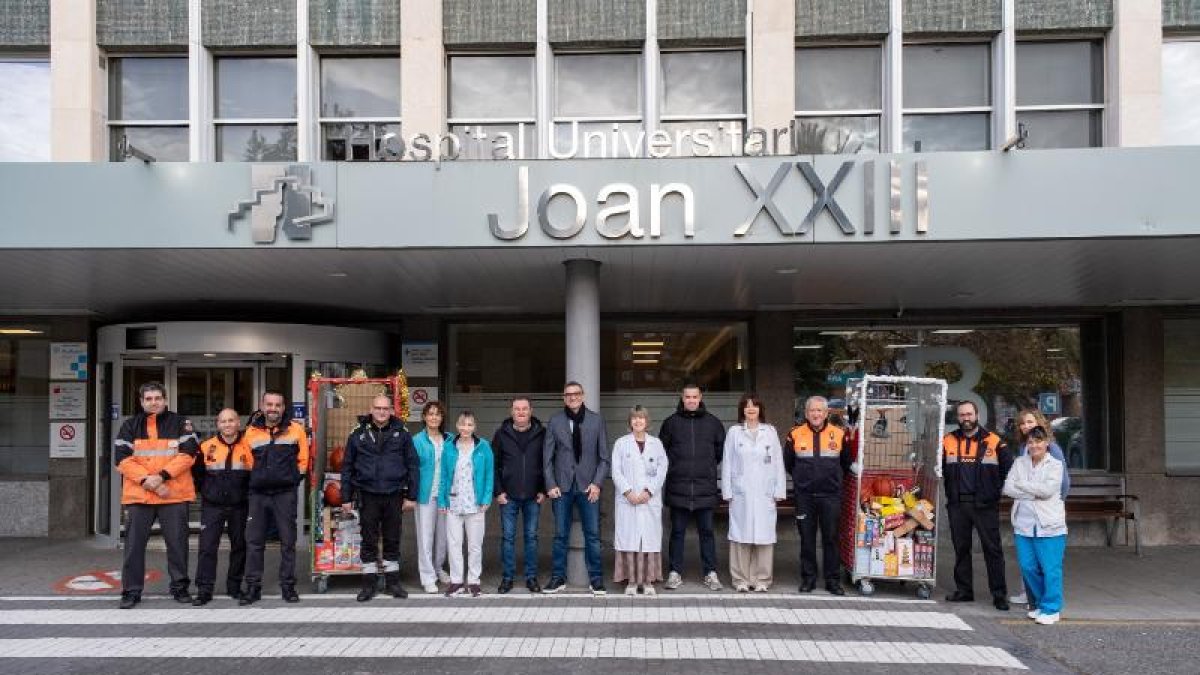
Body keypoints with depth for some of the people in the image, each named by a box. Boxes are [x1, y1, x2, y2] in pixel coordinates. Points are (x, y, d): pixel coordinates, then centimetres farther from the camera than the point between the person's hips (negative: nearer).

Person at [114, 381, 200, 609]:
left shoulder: (180, 423, 4)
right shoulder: (130, 426, 9)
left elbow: (188, 453, -6)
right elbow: (122, 458, -1)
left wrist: (162, 475, -16)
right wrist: (146, 480, -14)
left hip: (174, 495, -1)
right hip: (138, 495, 1)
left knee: (177, 542, 4)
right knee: (134, 544, 4)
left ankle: (180, 586, 16)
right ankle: (131, 590, 15)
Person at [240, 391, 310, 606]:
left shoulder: (296, 429, 0)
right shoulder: (251, 431, 5)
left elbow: (303, 460, 6)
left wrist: (293, 479, 0)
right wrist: (256, 479, 7)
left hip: (285, 493, -2)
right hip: (258, 493, 2)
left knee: (288, 541, 3)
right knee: (254, 542, 3)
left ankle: (288, 586, 11)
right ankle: (253, 587, 12)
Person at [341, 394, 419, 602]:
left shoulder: (401, 434, 3)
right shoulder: (358, 435, 4)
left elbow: (413, 466, 3)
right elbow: (347, 467, 6)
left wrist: (411, 496, -1)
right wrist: (346, 497, 2)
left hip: (394, 496, 0)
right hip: (367, 497, 0)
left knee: (392, 542, 9)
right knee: (369, 542, 6)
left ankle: (392, 581, 20)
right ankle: (369, 584, 16)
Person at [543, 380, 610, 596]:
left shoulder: (596, 420, 3)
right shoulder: (555, 422, 3)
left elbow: (605, 457, 3)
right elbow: (547, 457, 5)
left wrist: (597, 483, -6)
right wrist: (550, 485, -3)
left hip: (588, 486, 0)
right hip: (562, 487, 0)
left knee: (593, 535, 2)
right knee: (560, 535, 7)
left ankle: (596, 579, 12)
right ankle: (558, 578, 17)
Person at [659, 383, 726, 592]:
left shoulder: (713, 422, 6)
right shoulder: (671, 422, 5)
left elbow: (722, 448, 16)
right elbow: (661, 450, 11)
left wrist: (709, 465, 12)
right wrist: (675, 466, 6)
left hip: (705, 487, 0)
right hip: (678, 487, 0)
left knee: (707, 531, 6)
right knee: (677, 532, 6)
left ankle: (710, 573, 14)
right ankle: (675, 573, 14)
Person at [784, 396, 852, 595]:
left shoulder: (839, 435, 0)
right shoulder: (795, 435, 0)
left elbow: (846, 463, 15)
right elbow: (788, 463, 14)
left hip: (831, 495, 0)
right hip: (804, 496, 0)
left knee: (831, 538, 3)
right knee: (807, 539, 6)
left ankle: (833, 580, 12)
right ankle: (808, 578, 16)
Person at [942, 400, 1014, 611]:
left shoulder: (993, 441, 2)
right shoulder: (948, 441, 7)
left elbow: (1008, 469, 5)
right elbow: (938, 469, 14)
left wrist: (996, 491, 0)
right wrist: (949, 490, 7)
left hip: (985, 505, -3)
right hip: (957, 504, 3)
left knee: (992, 549, -1)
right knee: (961, 548, 10)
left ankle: (999, 594, 5)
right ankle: (964, 590, 19)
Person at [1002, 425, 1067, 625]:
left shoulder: (1055, 465, 0)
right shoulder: (1019, 462, 11)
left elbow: (1048, 490, -15)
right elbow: (1007, 488, -1)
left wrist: (1021, 484, -6)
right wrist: (1034, 493, -11)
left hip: (1049, 525, -4)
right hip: (1024, 524, 4)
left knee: (1050, 568, -2)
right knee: (1028, 567, 8)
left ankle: (1051, 609, 8)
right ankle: (1038, 605, 23)